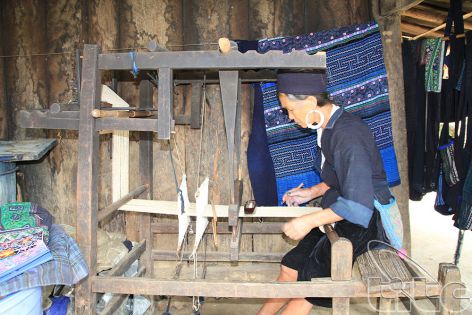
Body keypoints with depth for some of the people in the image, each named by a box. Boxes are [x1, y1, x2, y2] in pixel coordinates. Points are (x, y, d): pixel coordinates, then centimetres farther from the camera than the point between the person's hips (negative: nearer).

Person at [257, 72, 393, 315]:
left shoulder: (348, 134, -25)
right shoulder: (330, 129, 5)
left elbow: (358, 204, -29)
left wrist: (308, 221, -23)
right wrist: (312, 193, 9)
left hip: (363, 224, -9)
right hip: (340, 219, 9)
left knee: (308, 282, -6)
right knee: (289, 267, 8)